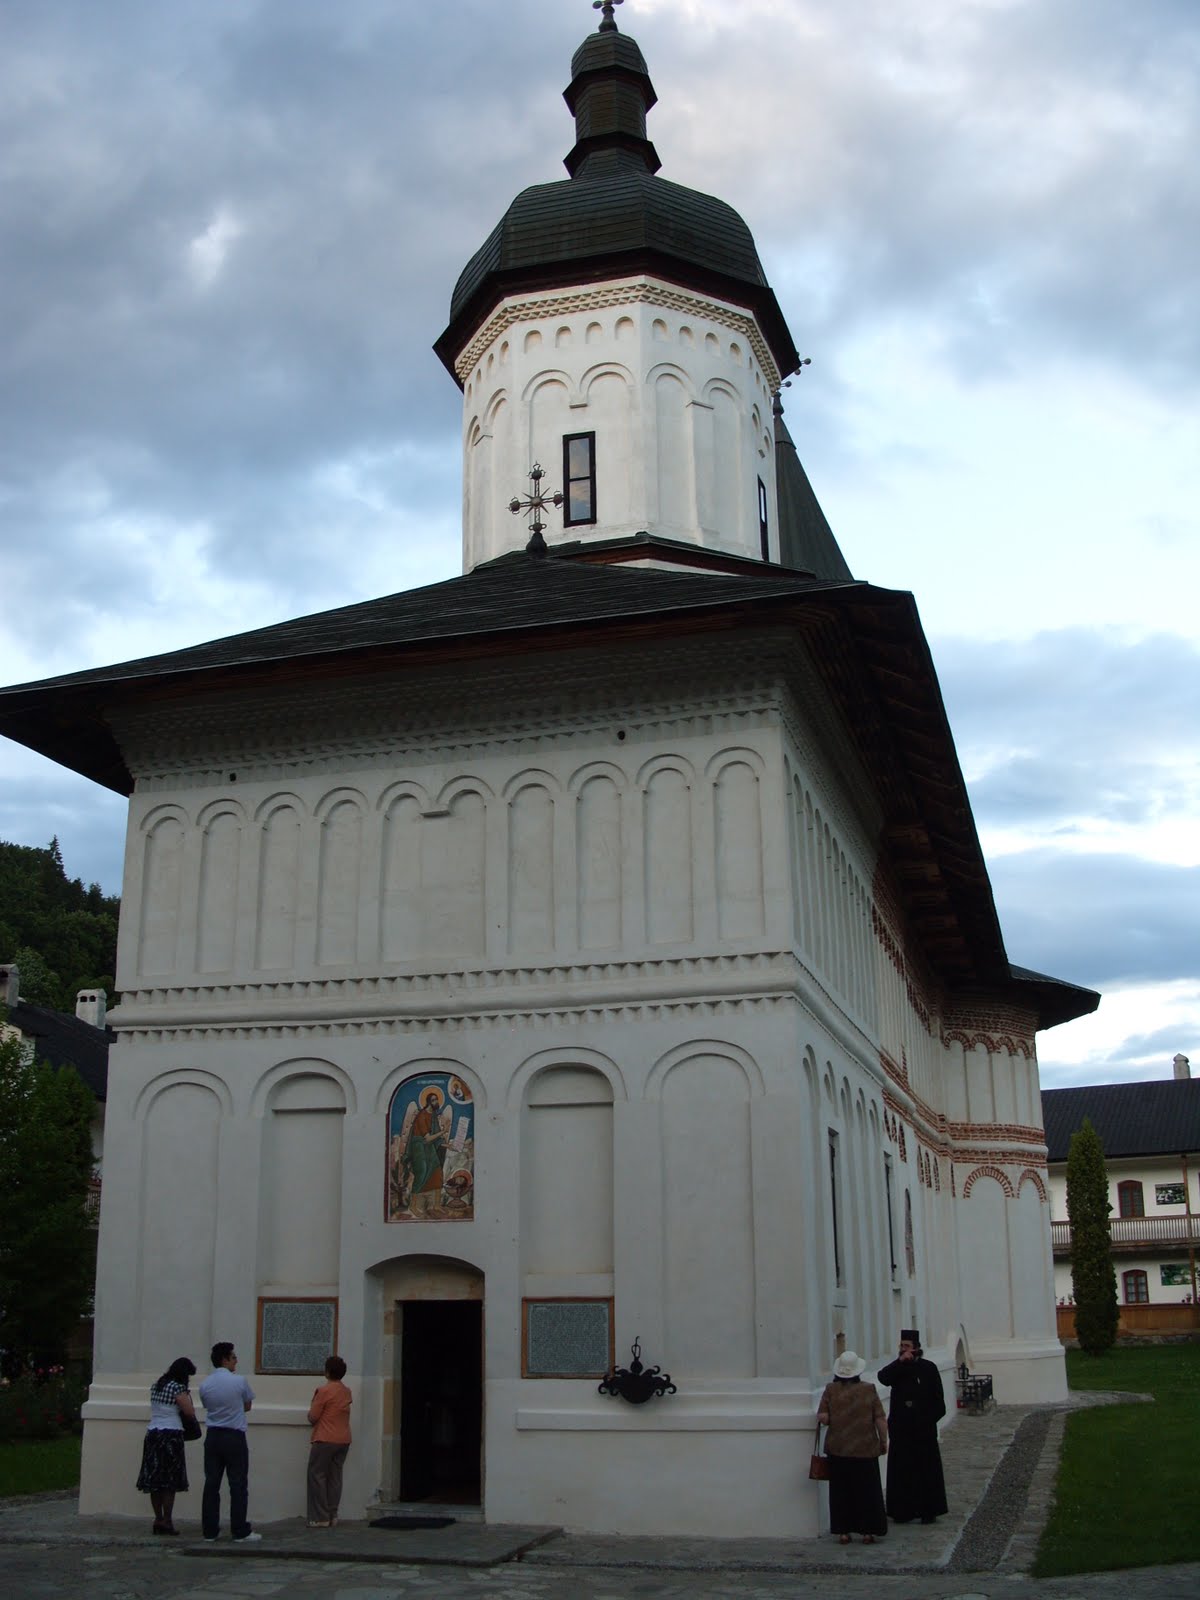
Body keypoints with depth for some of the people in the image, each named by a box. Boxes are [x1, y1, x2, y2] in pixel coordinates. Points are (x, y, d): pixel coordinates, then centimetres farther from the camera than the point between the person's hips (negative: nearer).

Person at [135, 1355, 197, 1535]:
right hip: (171, 1434, -7)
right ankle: (167, 1522, -1)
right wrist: (187, 1396, 4)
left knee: (155, 1479, 9)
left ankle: (158, 1519, 13)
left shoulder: (155, 1385, 11)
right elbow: (190, 1412, -13)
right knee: (170, 1480, -1)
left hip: (152, 1433, 7)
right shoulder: (177, 1387, -11)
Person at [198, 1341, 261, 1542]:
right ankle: (240, 1532, 3)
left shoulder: (205, 1385, 0)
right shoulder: (238, 1381, -10)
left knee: (211, 1484, 8)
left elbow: (207, 1406, 12)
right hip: (234, 1437, -4)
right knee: (238, 1485, 2)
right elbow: (248, 1406, 4)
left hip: (213, 1437, 4)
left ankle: (210, 1531, 11)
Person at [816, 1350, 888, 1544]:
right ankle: (868, 1532, 9)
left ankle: (843, 1532, 9)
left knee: (841, 1491, 9)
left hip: (838, 1450, 1)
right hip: (865, 1450, 0)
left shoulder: (830, 1390, -5)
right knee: (867, 1491, 9)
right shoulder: (869, 1390, -6)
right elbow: (880, 1420, -5)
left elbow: (822, 1417, -9)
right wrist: (883, 1441, 6)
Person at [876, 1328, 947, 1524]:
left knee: (926, 1468, 1)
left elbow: (938, 1398, -1)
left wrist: (929, 1419, -9)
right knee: (901, 1470, 3)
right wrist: (900, 1361, -21)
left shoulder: (928, 1368, -1)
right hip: (901, 1428, 2)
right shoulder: (897, 1368, 7)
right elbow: (883, 1377, -15)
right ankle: (903, 1511, 8)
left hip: (923, 1429, -2)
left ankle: (928, 1511, 8)